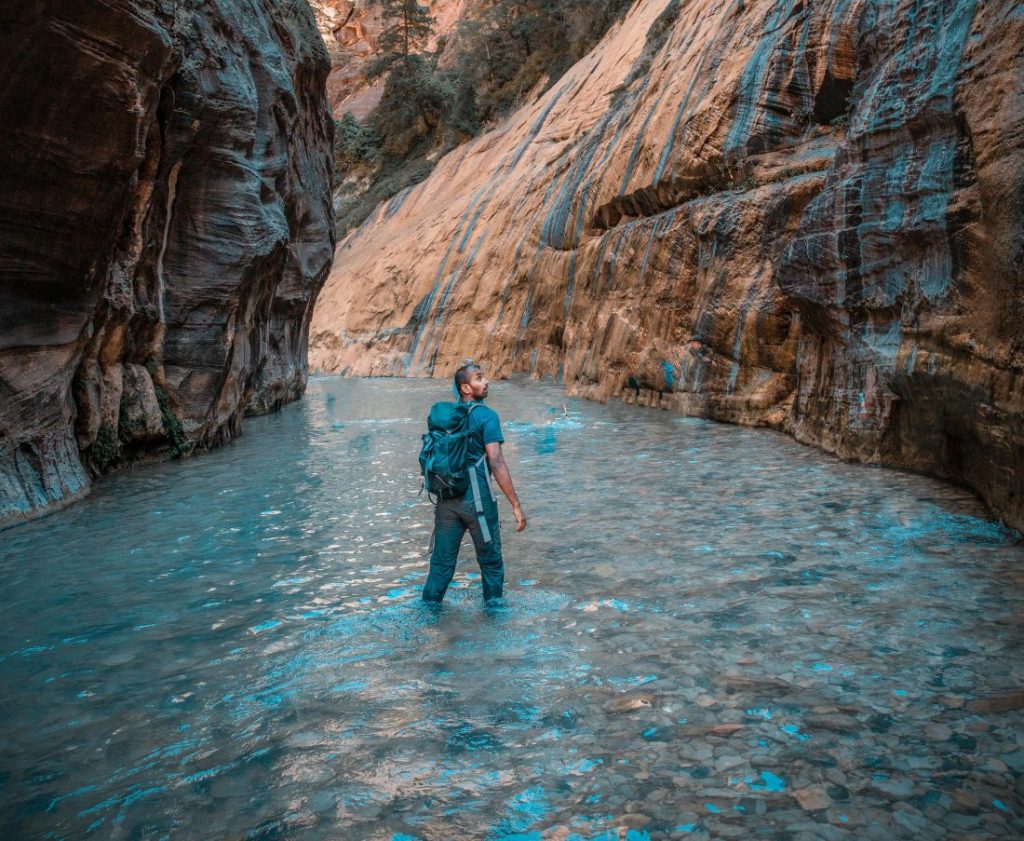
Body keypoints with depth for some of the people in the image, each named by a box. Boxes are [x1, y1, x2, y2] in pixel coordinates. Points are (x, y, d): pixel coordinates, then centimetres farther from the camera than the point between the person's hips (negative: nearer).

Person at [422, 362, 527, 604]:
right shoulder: (487, 416, -11)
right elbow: (496, 463, -18)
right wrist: (516, 505, -16)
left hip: (446, 499, 5)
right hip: (477, 500, -5)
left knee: (442, 561, 15)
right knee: (490, 561, 13)